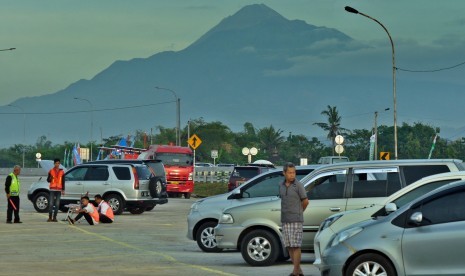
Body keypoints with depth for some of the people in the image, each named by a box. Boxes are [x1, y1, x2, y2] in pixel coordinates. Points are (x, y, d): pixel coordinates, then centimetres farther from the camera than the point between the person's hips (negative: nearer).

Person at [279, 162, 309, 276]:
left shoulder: (298, 185, -6)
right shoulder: (281, 185, 8)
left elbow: (305, 201, 1)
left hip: (296, 220, -6)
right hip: (285, 220, 6)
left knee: (295, 246, -7)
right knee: (289, 246, 6)